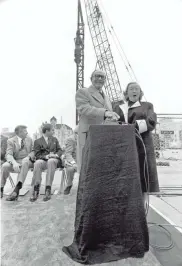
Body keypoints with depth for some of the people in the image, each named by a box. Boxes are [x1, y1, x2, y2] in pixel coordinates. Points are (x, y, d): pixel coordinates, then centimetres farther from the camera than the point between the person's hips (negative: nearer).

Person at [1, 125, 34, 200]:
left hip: (27, 161, 1)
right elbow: (8, 155, -9)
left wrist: (29, 157, -13)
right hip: (15, 161, 0)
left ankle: (17, 189, -40)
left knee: (25, 162, -36)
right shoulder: (10, 141, 4)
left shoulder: (29, 139, 14)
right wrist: (14, 163, -31)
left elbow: (33, 151, 12)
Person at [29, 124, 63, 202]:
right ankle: (35, 190, -34)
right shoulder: (37, 141, 13)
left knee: (51, 161, -37)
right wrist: (46, 156, -16)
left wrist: (56, 155, -7)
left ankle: (48, 190, -40)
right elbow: (37, 155, 3)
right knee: (38, 163, -37)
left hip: (53, 160, 1)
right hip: (43, 160, -1)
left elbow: (60, 150, 16)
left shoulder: (54, 139, 23)